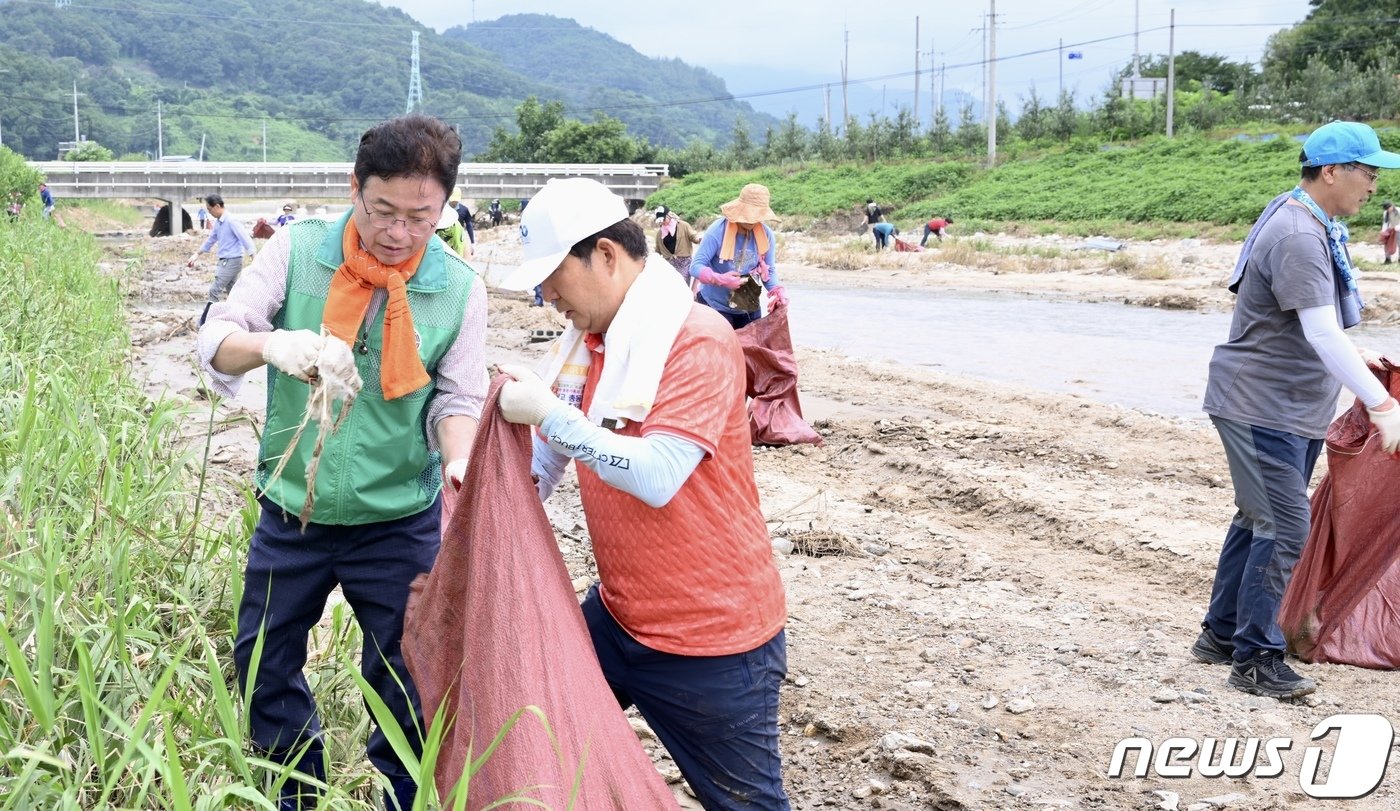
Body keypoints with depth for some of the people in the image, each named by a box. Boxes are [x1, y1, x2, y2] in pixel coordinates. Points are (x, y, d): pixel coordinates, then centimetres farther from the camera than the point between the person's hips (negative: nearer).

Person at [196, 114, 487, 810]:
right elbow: (216, 339, -17)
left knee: (404, 680, 11)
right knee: (262, 663, 17)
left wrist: (459, 459, -25)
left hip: (399, 523, -1)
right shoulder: (297, 251, -10)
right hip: (291, 513, 2)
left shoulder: (459, 288, -9)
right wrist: (271, 344, -40)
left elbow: (456, 400, -3)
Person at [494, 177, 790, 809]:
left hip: (713, 638, -8)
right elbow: (548, 455, 14)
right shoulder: (586, 339, 5)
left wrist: (547, 412, -26)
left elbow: (658, 477, -30)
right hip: (619, 616, 8)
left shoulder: (699, 342, -20)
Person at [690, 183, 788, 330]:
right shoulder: (717, 231, -18)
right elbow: (696, 266, -18)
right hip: (716, 306, -4)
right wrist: (720, 280, -34)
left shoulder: (766, 235, -6)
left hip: (748, 308, 4)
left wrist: (777, 291, -19)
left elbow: (769, 270, 2)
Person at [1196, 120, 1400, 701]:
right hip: (1262, 406, -11)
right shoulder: (1297, 236, -21)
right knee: (1284, 528, -9)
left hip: (1294, 407, 11)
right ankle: (1256, 660, 1)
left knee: (1258, 519, 16)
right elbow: (1322, 333, -29)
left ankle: (1221, 635, 26)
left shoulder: (1315, 226, 12)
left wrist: (1353, 357, 17)